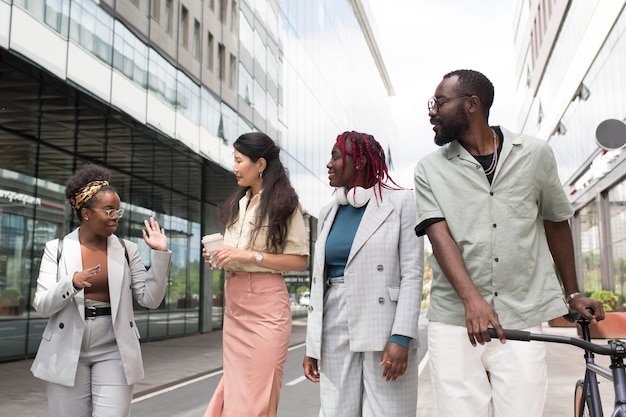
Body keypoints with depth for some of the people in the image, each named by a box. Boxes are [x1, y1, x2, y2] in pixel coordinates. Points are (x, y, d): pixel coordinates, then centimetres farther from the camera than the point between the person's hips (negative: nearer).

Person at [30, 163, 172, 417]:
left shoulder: (126, 250, 2)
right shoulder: (57, 249, 0)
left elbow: (150, 299, -1)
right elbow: (42, 306, -6)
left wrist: (159, 254, -10)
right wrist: (72, 282, -24)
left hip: (114, 352, 0)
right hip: (67, 354, 0)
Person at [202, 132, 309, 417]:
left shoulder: (284, 204, -3)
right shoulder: (237, 204, 16)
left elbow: (300, 261, -8)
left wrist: (250, 255, -15)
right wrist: (220, 258, 4)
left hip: (265, 303, -6)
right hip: (233, 303, 6)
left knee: (259, 393, -3)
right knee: (234, 390, 9)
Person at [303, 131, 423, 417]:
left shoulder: (400, 202, -2)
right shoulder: (328, 213, 14)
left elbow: (412, 273, -8)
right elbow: (319, 281, 13)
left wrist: (401, 337, -16)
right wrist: (312, 344, 10)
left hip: (383, 331, -4)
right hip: (335, 333, 5)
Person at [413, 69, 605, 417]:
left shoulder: (536, 154, 7)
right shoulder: (429, 169, 5)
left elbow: (556, 222, 17)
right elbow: (439, 235, -7)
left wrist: (573, 293, 19)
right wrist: (471, 298, -22)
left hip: (521, 321, 0)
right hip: (453, 321, 0)